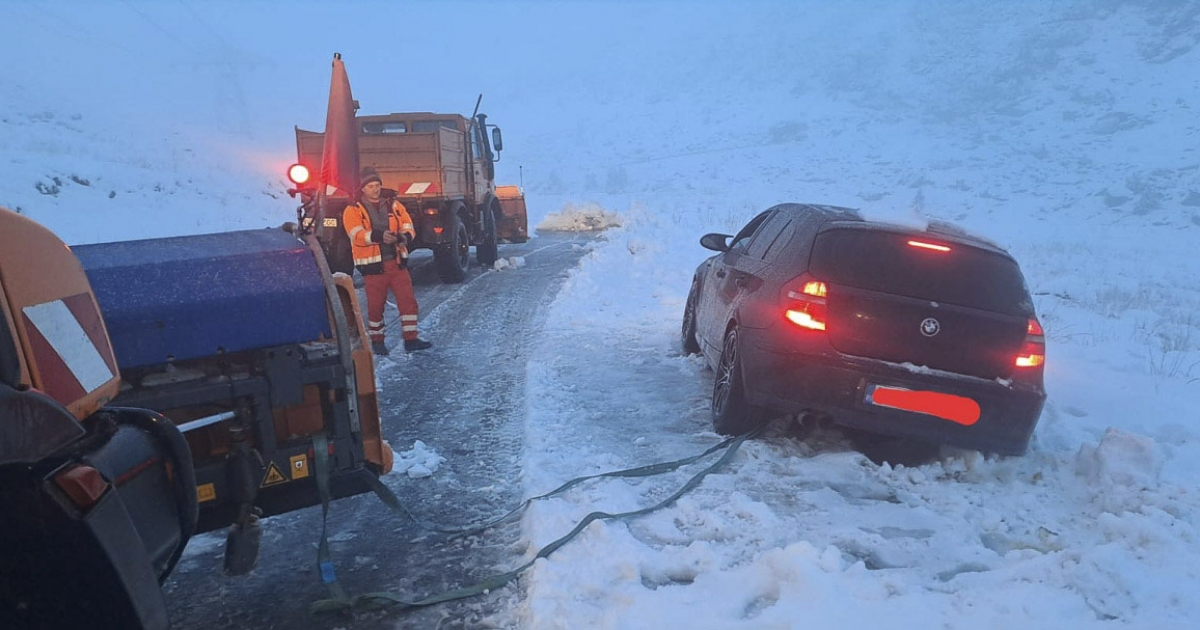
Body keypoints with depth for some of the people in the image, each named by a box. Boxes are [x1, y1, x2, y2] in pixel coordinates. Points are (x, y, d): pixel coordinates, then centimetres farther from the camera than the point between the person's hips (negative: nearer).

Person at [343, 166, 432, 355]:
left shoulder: (394, 206, 11)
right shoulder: (353, 211, -1)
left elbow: (408, 226, 7)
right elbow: (357, 235, -16)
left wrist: (405, 237, -18)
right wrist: (379, 236, -33)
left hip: (397, 262, 3)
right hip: (373, 265, -3)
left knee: (408, 300, -2)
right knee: (375, 305, 6)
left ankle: (411, 339, 4)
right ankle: (377, 341, 21)